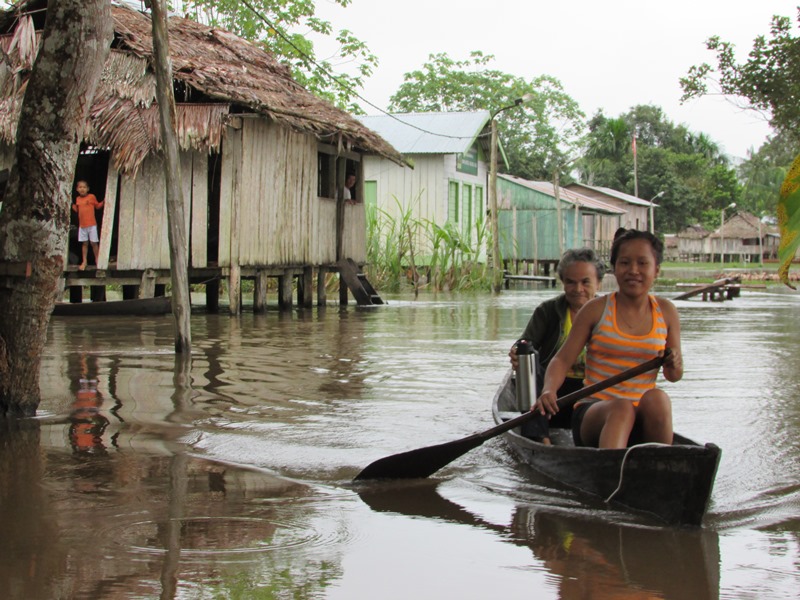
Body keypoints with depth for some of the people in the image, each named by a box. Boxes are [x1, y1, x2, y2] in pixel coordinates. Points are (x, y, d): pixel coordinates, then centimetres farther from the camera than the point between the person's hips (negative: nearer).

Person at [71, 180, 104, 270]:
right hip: (82, 225, 4)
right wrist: (72, 205, 5)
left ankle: (97, 260, 12)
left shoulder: (91, 197, -5)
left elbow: (97, 206, 2)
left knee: (94, 243, 0)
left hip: (92, 225, -4)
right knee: (85, 243, 11)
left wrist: (103, 202, -13)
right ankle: (84, 261, 18)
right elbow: (77, 209, 15)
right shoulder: (78, 199, 7)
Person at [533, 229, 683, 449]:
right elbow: (563, 359, 1)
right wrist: (548, 390, -20)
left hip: (642, 422, 2)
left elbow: (673, 376, 17)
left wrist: (674, 367, -8)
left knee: (656, 398, -32)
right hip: (593, 414, -2)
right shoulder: (596, 309, 3)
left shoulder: (666, 312, 10)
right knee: (622, 408, -37)